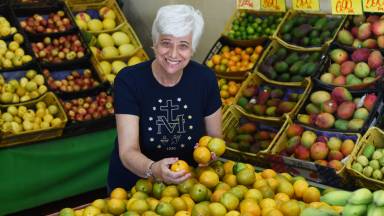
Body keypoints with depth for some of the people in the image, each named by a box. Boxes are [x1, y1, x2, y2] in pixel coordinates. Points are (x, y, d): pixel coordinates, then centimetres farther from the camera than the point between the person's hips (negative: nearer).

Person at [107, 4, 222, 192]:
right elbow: (128, 151, -24)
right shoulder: (129, 80, -19)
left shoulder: (204, 78, -12)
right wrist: (153, 169, -46)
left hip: (185, 182, 1)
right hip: (132, 186, -1)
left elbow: (215, 138, 1)